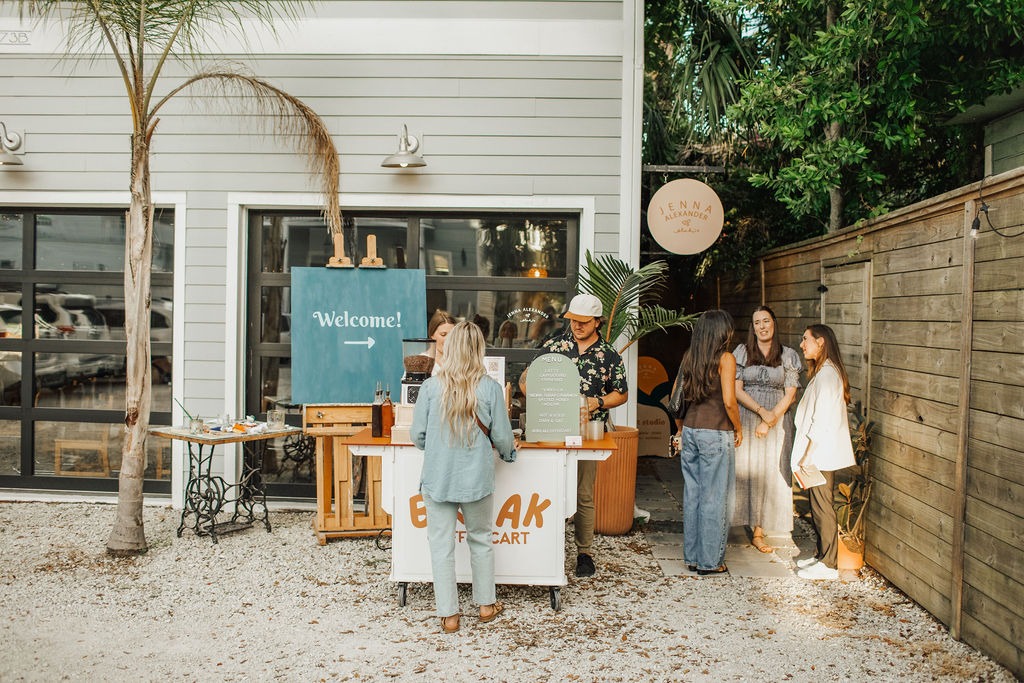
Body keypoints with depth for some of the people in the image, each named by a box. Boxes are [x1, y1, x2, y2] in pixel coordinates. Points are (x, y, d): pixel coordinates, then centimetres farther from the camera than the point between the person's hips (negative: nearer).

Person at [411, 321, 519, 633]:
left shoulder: (431, 386, -8)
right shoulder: (490, 388, -9)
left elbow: (417, 434, -3)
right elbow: (502, 436, -3)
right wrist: (510, 451, 20)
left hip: (437, 478, 0)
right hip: (477, 478, 1)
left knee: (442, 545, 9)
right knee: (480, 540, 19)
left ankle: (448, 614, 16)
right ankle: (486, 604, 32)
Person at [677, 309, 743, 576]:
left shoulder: (689, 357, 7)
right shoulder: (726, 358, -10)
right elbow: (729, 401, -15)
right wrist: (738, 429, -1)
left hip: (690, 430, 6)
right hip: (716, 433, -6)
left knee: (692, 494, 12)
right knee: (714, 497, 3)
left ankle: (692, 556, 20)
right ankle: (710, 561, 9)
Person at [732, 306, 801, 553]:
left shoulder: (788, 356, 4)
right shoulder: (742, 352, 3)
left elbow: (790, 394, 0)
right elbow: (736, 390, -4)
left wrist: (770, 420, -11)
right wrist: (761, 410, -16)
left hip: (777, 420, 1)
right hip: (745, 418, -1)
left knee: (768, 474, 2)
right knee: (742, 470, -3)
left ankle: (758, 532, 10)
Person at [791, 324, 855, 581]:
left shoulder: (826, 374, -17)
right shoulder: (823, 372, 15)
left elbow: (821, 420, -21)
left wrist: (806, 454, -19)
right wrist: (806, 454, 17)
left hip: (822, 454, -10)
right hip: (819, 453, 10)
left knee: (822, 508, -3)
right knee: (817, 507, 16)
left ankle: (828, 564, 4)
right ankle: (822, 556, 25)